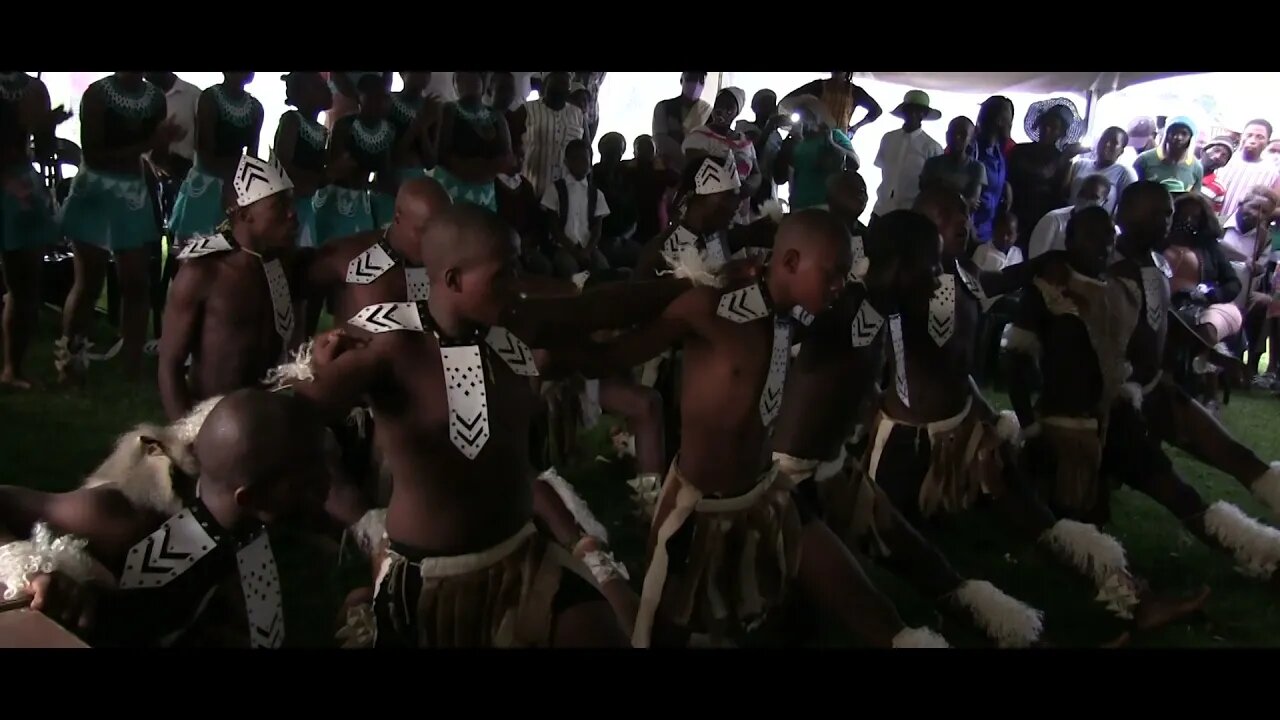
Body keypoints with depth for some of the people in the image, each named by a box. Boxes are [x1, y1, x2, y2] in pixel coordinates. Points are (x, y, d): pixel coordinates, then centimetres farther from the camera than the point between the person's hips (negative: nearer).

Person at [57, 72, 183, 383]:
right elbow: (93, 154, -16)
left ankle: (132, 363, 12)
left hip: (134, 194, 4)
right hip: (95, 192, -4)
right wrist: (144, 146, -23)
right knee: (89, 282, -1)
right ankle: (68, 358, 11)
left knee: (136, 282, 4)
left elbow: (159, 153, 4)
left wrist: (164, 141, -19)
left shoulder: (155, 97, 4)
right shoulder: (97, 93, -8)